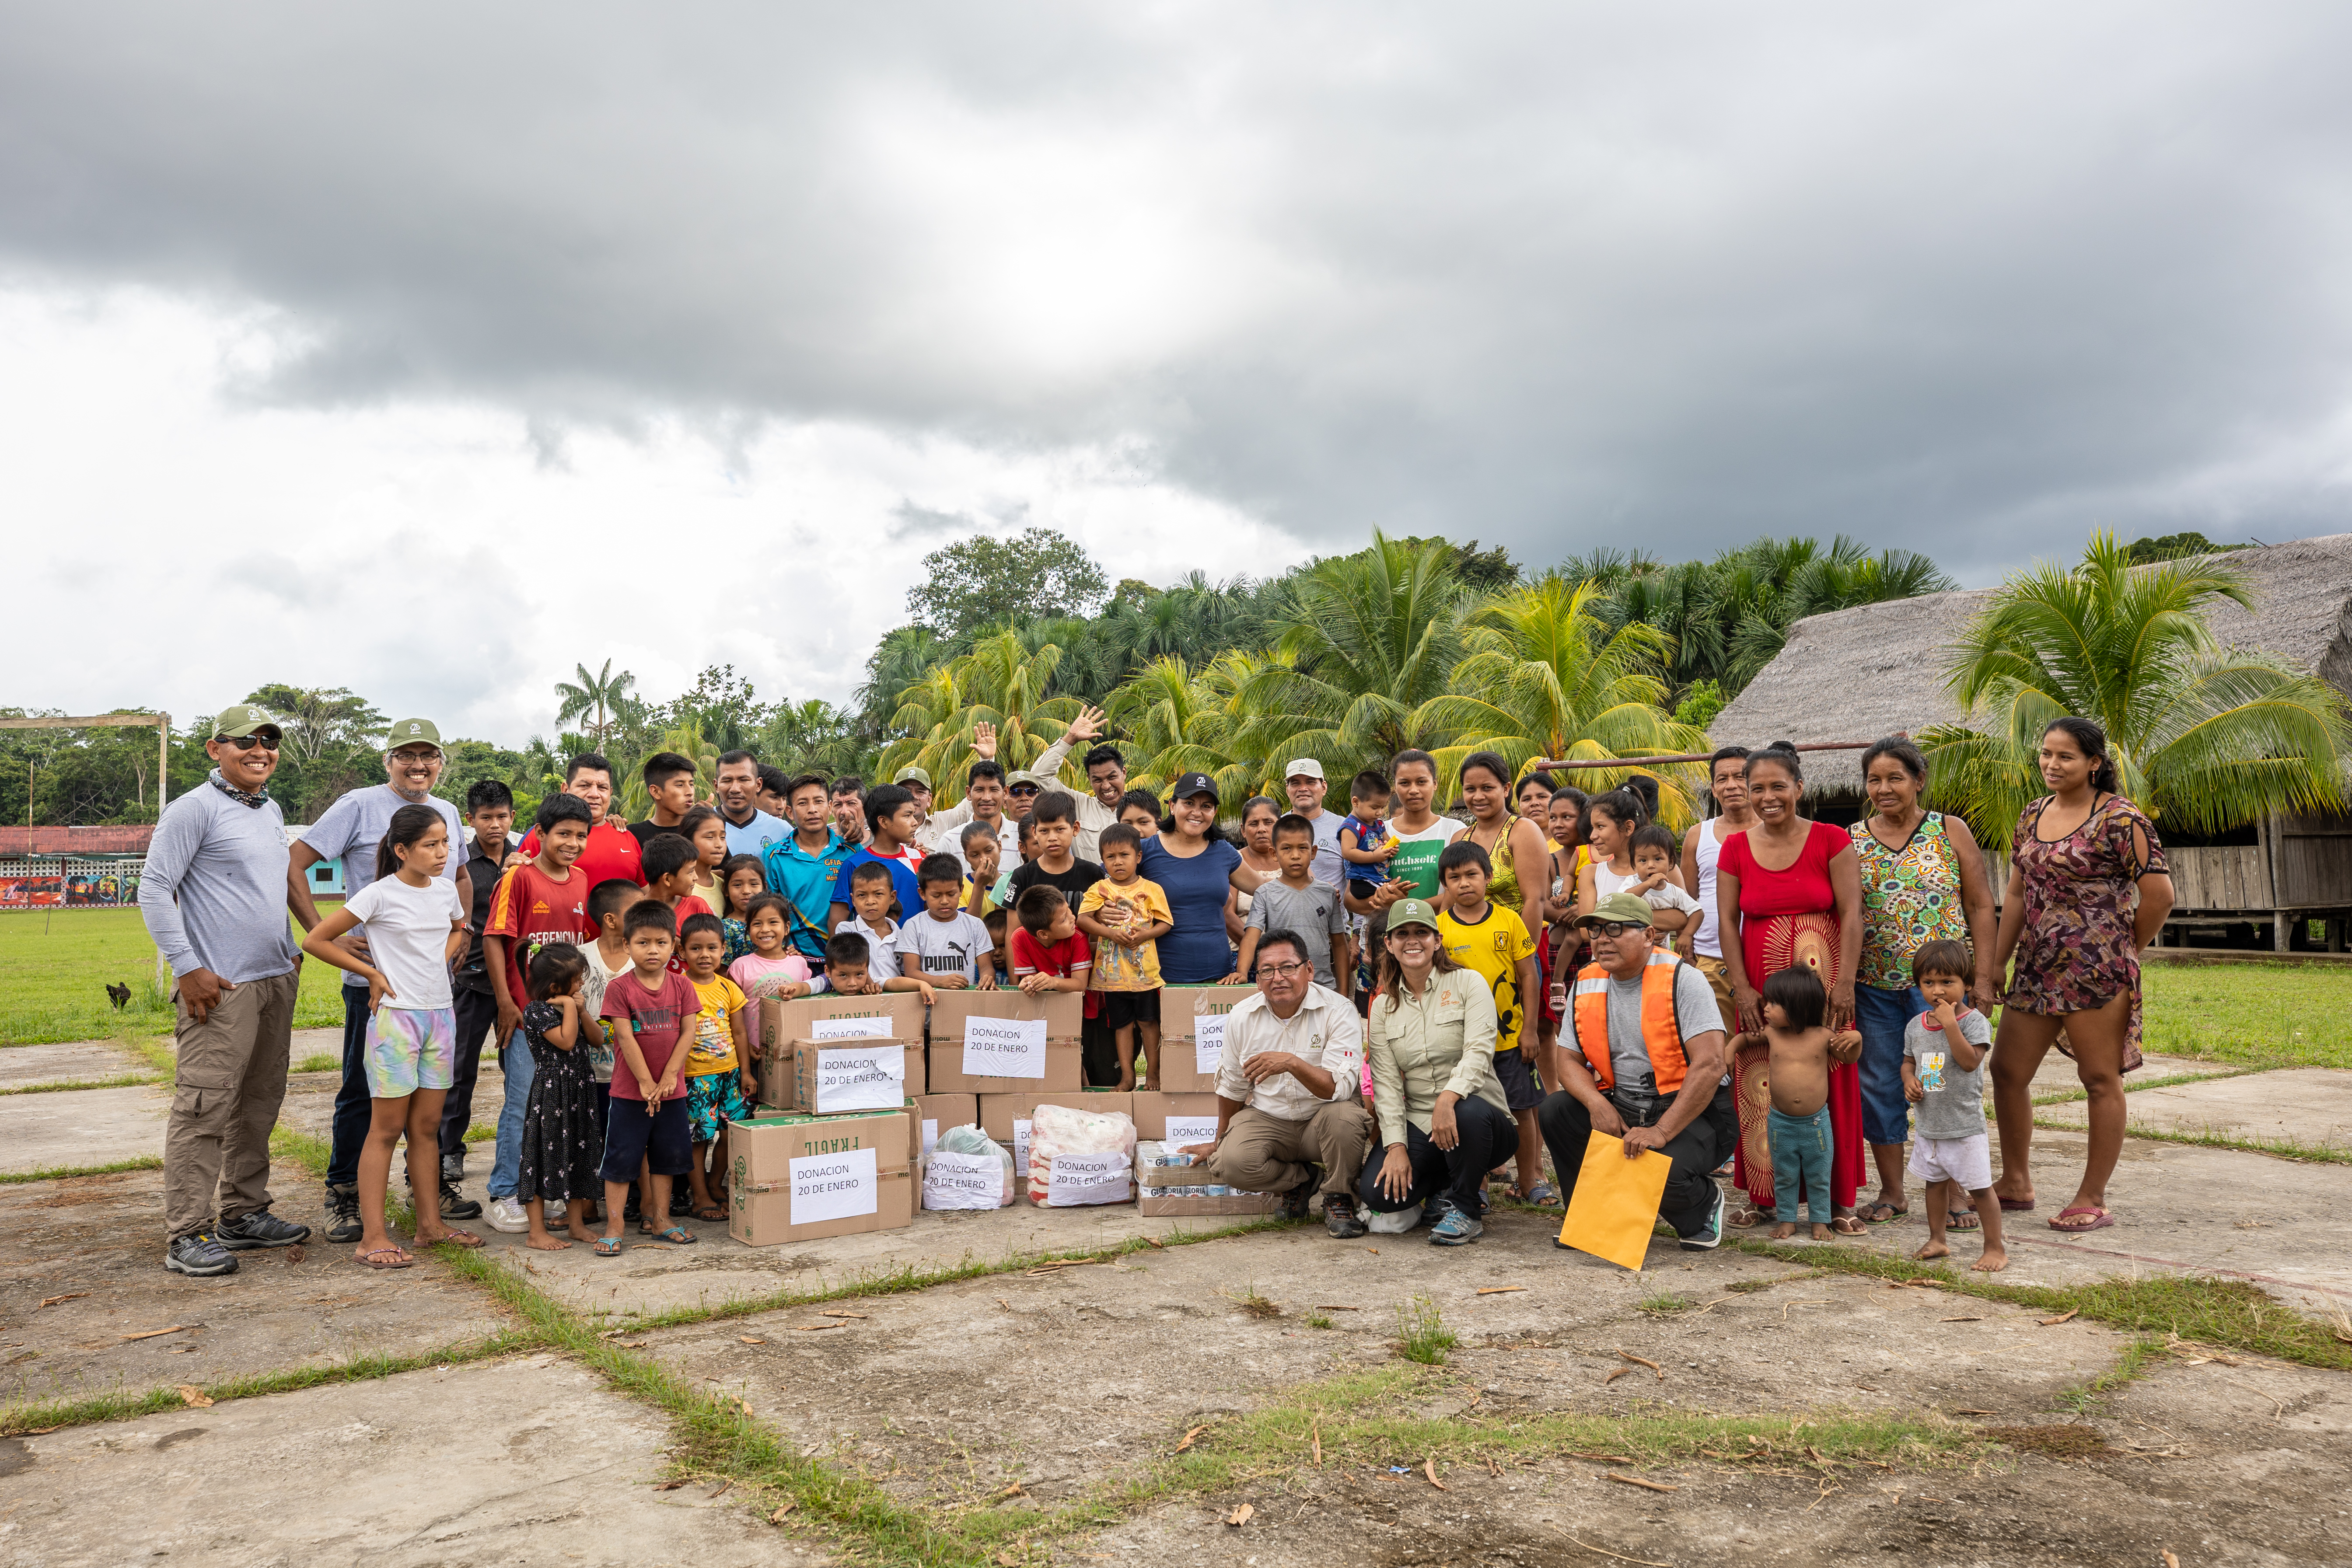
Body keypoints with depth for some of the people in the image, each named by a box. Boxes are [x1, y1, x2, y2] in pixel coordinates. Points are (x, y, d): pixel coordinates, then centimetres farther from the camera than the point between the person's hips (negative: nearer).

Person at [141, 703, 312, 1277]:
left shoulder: (272, 811, 17)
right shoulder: (195, 809, -7)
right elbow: (154, 890, -11)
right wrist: (188, 967, -16)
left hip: (276, 980, 8)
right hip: (220, 988, -8)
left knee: (258, 1106, 13)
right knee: (204, 1108, -8)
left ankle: (244, 1213, 23)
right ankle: (187, 1235, -3)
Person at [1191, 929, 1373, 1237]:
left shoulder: (1338, 1012, -15)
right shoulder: (1241, 1018, -3)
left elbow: (1342, 1088, -26)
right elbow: (1231, 1087, 13)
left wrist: (1293, 1063, -41)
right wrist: (1219, 1140, 22)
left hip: (1322, 1121, -3)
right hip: (1267, 1119, 3)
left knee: (1345, 1115, -37)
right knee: (1229, 1163, -26)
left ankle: (1338, 1200, -7)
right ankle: (1298, 1180, 8)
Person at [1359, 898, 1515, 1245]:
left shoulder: (1468, 984, -1)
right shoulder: (1383, 1005, 9)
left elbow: (1479, 1052, -16)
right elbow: (1386, 1083, 2)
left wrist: (1448, 1099, -35)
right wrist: (1396, 1147, -12)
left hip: (1477, 1114, -3)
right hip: (1418, 1124, 3)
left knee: (1470, 1113, -39)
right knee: (1376, 1192, -22)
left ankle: (1466, 1208, -11)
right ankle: (1444, 1186, 12)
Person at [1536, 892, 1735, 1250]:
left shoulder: (1681, 980, -14)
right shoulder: (1586, 985, 4)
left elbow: (1709, 1066, -22)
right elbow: (1569, 1061, 6)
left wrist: (1661, 1132, -27)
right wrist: (1597, 1104, -16)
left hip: (1690, 1112, -6)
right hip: (1621, 1108, 6)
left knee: (1666, 1175, -31)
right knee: (1553, 1111, -15)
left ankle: (1705, 1206, 8)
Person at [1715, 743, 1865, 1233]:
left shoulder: (1831, 840, -2)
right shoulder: (1735, 849, 5)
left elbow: (1852, 913, -5)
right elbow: (1727, 922, 3)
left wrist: (1845, 982, -13)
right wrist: (1742, 989, -6)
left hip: (1822, 983, -2)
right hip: (1760, 987, 2)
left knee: (1828, 1087, 0)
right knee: (1760, 1091, 3)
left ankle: (1839, 1202, 9)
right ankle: (1762, 1197, 13)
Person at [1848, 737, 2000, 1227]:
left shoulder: (1951, 832, 2)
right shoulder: (1851, 841, 5)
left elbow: (1981, 906, 2)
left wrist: (1983, 977, -4)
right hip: (1874, 985, 2)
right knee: (1878, 1088, 7)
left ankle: (1957, 1192, 13)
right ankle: (1892, 1192, 19)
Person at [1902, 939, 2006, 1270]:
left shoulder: (1973, 1021, -12)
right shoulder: (1916, 1026, 5)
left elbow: (1970, 1061, -24)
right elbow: (1909, 1061, 17)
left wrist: (1950, 1024, -27)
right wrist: (1909, 1080, -4)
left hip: (1964, 1126, -6)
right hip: (1928, 1123, 6)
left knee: (1980, 1187, 1)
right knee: (1935, 1182, 18)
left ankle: (1995, 1249, 12)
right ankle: (1936, 1240, 32)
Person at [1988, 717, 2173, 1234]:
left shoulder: (2121, 819, -11)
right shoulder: (2032, 816, 11)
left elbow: (2159, 894, -12)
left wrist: (2123, 950, -1)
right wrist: (1996, 963, 13)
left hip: (2096, 970, -8)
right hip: (2037, 968, 8)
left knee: (2100, 1080, 2)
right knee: (2007, 1071, 10)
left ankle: (2093, 1200, 11)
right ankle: (2016, 1182, 24)